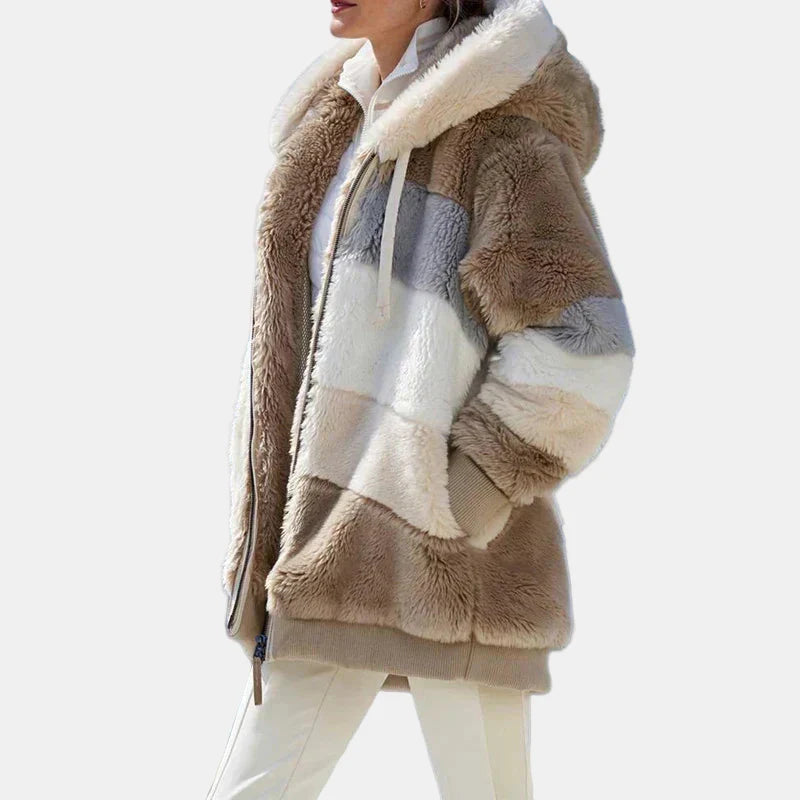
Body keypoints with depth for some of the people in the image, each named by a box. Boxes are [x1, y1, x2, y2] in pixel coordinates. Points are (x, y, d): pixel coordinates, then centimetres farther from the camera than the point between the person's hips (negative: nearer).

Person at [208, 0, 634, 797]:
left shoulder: (503, 127, -8)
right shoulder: (346, 130, 17)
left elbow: (578, 349, -18)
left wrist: (450, 507, -18)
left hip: (454, 554, -7)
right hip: (344, 551, 8)